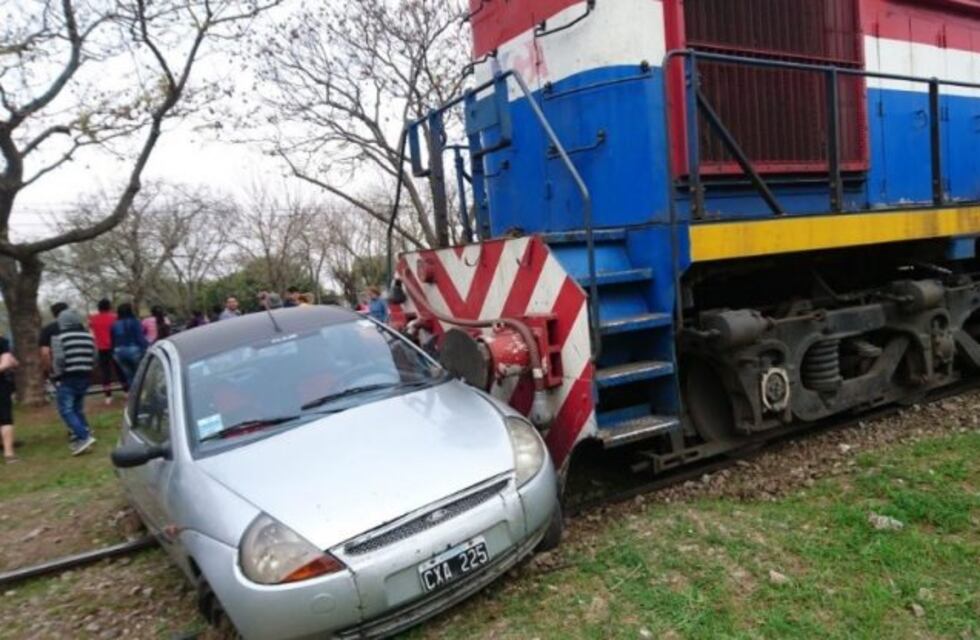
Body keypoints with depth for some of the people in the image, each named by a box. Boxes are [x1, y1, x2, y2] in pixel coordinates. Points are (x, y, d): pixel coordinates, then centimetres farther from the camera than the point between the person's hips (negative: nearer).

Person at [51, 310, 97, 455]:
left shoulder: (59, 337, -8)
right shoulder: (88, 335, 9)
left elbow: (58, 359, -16)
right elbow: (94, 357, 8)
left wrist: (58, 376, -3)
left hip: (68, 378, -6)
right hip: (85, 377, 6)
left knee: (66, 410, -3)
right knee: (78, 408, 18)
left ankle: (84, 437, -16)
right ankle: (83, 433, 15)